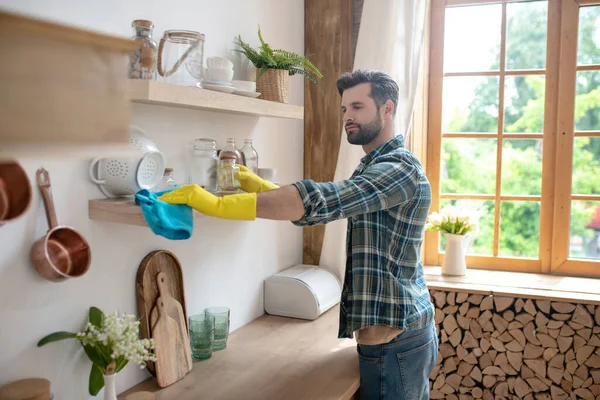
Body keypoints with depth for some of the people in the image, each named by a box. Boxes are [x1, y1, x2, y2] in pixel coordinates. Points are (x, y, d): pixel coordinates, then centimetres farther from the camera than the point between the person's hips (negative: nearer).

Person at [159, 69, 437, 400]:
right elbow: (327, 205, 9)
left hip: (395, 340, -9)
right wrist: (256, 184, -4)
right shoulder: (376, 166, 15)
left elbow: (319, 202, -32)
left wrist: (217, 204, -36)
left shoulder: (399, 168, -18)